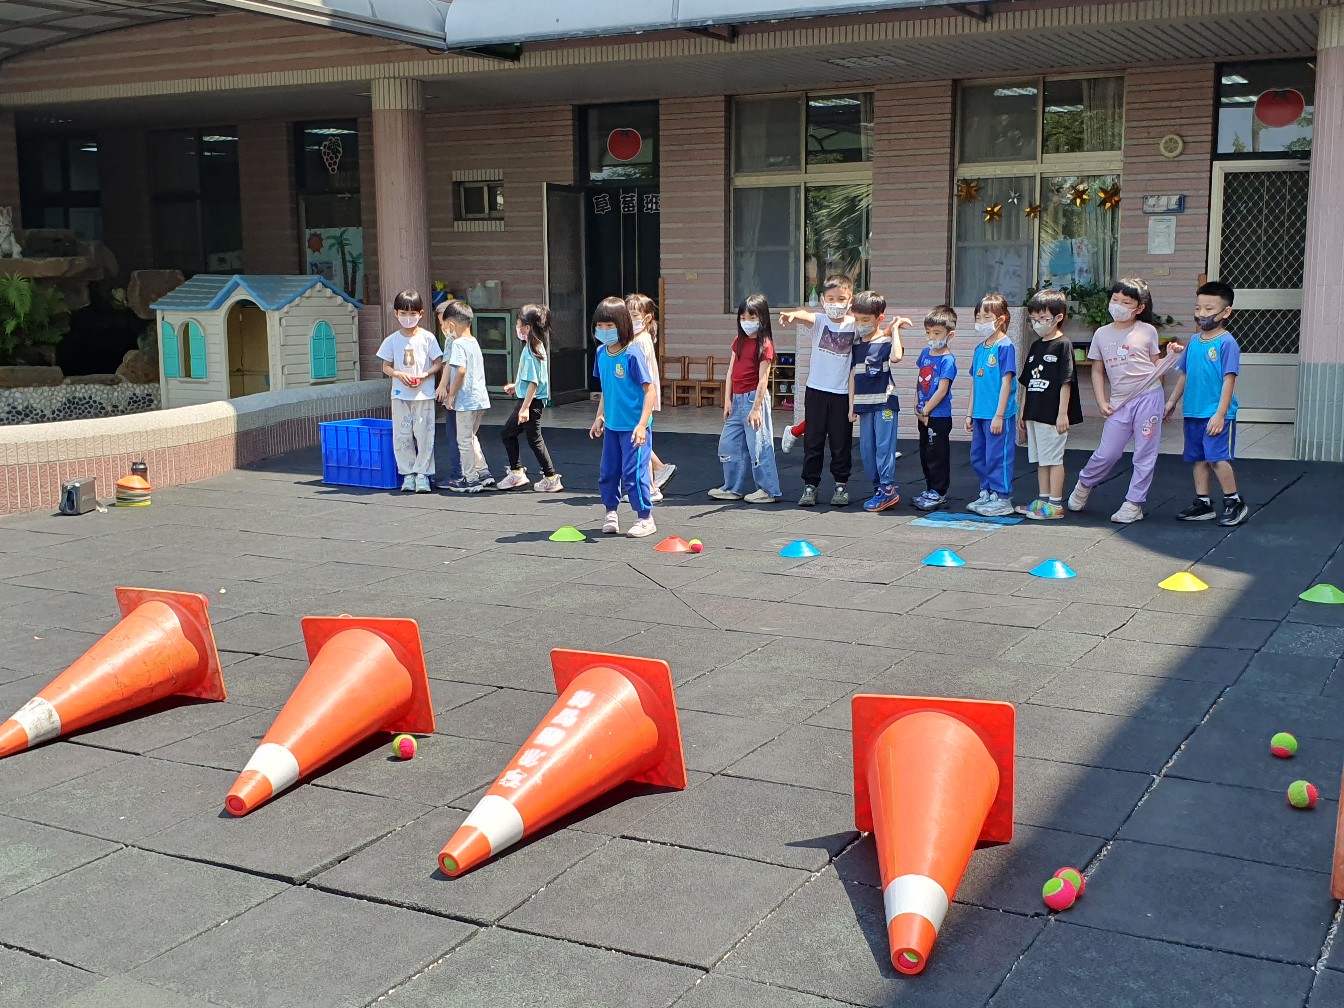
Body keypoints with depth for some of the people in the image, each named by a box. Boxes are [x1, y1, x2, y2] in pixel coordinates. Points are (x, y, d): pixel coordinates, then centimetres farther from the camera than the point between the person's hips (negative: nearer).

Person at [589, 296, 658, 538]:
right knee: (607, 472, 13)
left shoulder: (632, 354, -17)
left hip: (633, 426, -7)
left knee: (633, 472, -4)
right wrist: (599, 417, 16)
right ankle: (611, 513, 31)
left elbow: (650, 390, -17)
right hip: (612, 425, 7)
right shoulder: (601, 353, 5)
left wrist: (642, 424, -23)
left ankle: (645, 519, 10)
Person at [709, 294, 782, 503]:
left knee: (758, 445, -4)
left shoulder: (764, 345, -11)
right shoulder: (739, 341, 13)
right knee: (728, 443, 12)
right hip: (737, 399, 8)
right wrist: (728, 400, 6)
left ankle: (768, 490, 6)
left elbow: (763, 379, -14)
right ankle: (732, 488, 23)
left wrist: (756, 408, -18)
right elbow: (731, 371, 12)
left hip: (754, 398, -8)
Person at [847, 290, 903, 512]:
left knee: (884, 445, -9)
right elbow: (853, 374, 14)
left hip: (885, 402, -6)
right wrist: (852, 405, 12)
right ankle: (879, 488, 15)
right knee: (866, 448, 6)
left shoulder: (887, 341, -6)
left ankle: (888, 489, -5)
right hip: (864, 403, 6)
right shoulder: (856, 345, 11)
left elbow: (896, 357, -29)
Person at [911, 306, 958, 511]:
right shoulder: (925, 353, 8)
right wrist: (917, 406, 6)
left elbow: (942, 390, -19)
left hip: (939, 416, -8)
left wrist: (925, 411, -14)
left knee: (937, 455, -1)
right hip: (923, 415, 8)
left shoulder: (947, 360, -15)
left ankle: (938, 494, 7)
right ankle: (930, 490, 27)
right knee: (925, 454, 16)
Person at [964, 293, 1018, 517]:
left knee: (997, 456, -3)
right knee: (977, 457, 14)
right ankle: (987, 493, 26)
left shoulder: (1005, 347, -10)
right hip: (980, 414, 8)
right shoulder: (979, 349, 13)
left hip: (998, 415, -8)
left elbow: (1006, 382, -13)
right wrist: (970, 413, 17)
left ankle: (1002, 499, 5)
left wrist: (999, 415, -16)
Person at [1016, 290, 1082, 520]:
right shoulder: (1036, 346, 14)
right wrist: (1023, 414, 17)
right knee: (1040, 459, 13)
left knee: (1053, 458, -3)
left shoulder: (1063, 345, -8)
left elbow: (1066, 382, -12)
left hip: (1053, 415, -8)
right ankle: (1043, 500, 21)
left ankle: (1056, 505, 2)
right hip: (1034, 414, 8)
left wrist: (1063, 414, -16)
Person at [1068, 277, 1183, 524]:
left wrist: (1171, 355, -8)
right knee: (1107, 453, -1)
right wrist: (1101, 402, 4)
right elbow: (1097, 371, 12)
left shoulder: (1147, 331, 4)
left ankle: (1134, 503, 11)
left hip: (1148, 397, -1)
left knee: (1145, 454, 1)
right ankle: (1084, 483, 27)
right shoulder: (1102, 334, 8)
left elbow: (1155, 368, 11)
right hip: (1119, 402, 1)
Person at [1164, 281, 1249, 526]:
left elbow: (1229, 380, -15)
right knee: (1198, 459, 13)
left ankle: (1235, 504, 4)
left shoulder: (1226, 343, -11)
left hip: (1217, 415, -7)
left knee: (1217, 459, -10)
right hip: (1193, 413, 7)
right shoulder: (1194, 341, 9)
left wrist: (1220, 414, -19)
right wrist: (1172, 401, 21)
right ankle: (1202, 504, 22)